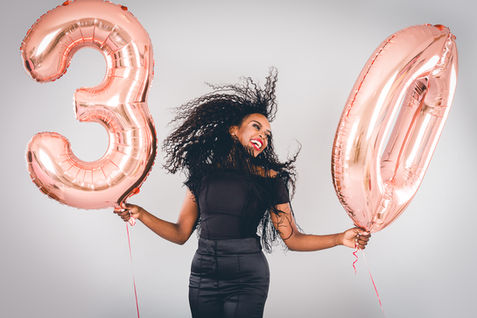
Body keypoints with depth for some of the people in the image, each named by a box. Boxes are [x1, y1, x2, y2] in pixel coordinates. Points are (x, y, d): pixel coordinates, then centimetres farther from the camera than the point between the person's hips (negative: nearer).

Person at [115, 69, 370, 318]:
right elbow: (180, 233, 8)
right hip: (203, 275, 2)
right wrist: (141, 214, -2)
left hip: (247, 278, -2)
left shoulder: (270, 178, 2)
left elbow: (292, 238, -1)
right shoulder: (203, 173, 7)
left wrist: (340, 239, -12)